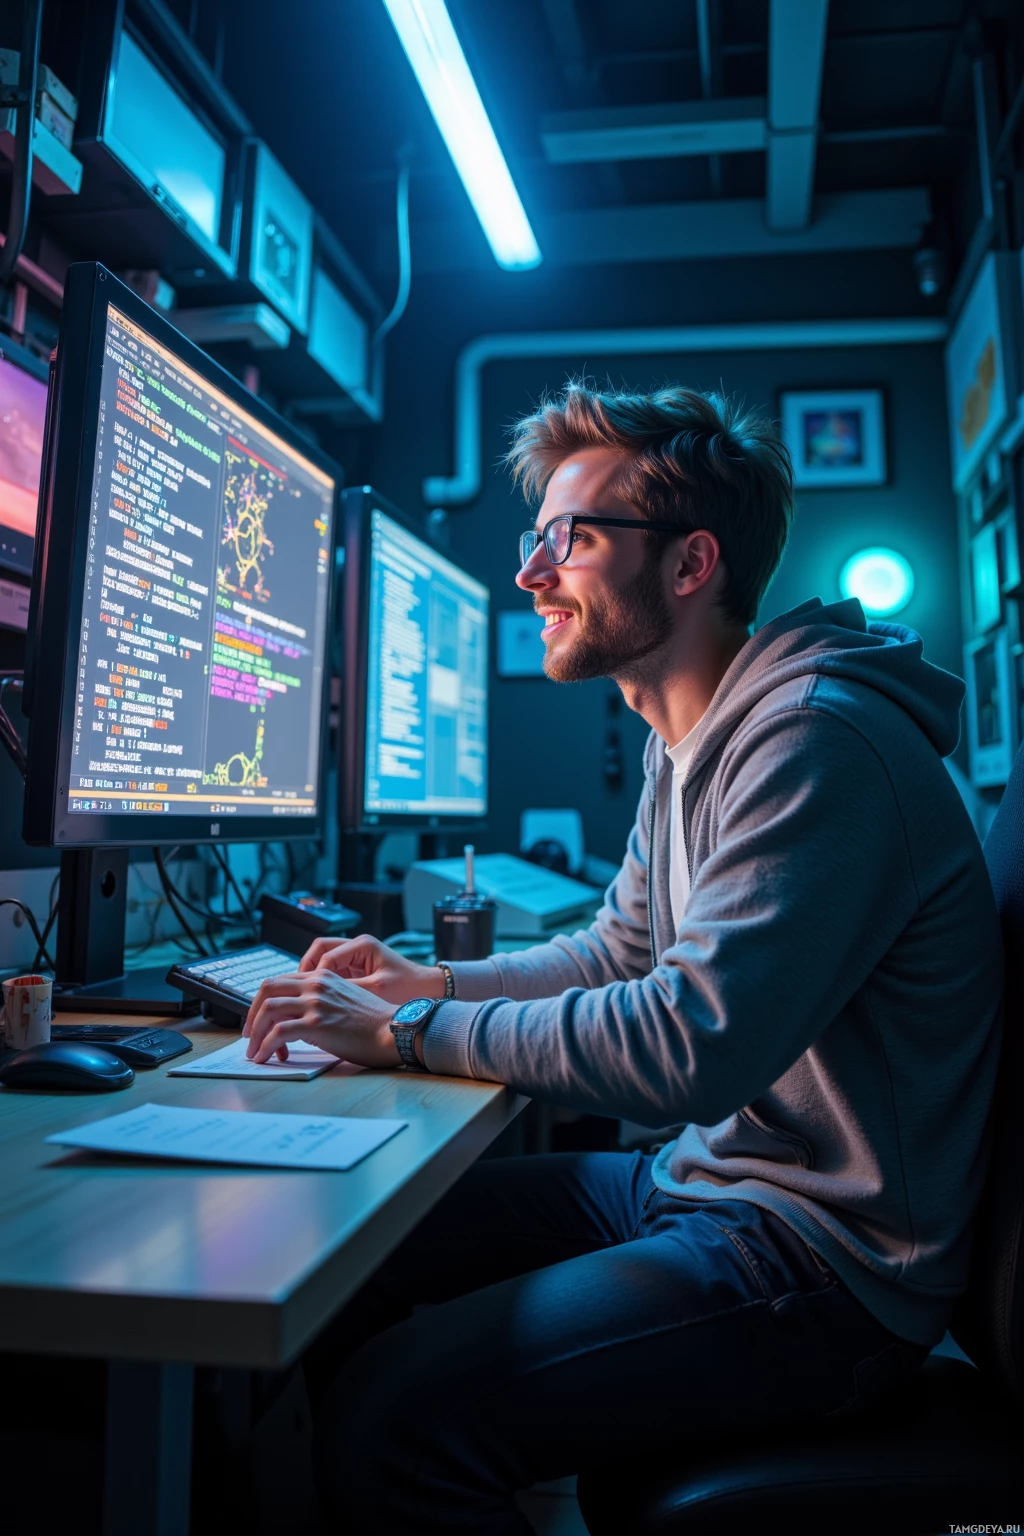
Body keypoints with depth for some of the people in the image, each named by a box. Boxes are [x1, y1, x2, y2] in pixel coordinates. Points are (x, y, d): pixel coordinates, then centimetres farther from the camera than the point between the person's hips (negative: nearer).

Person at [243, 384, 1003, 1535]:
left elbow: (689, 1046, -29)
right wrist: (430, 983, 4)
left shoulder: (817, 743, -23)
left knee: (390, 1421, -22)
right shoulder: (685, 744, 10)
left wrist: (410, 1033, -18)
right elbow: (618, 955, 18)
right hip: (695, 1179, 9)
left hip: (824, 1255, -9)